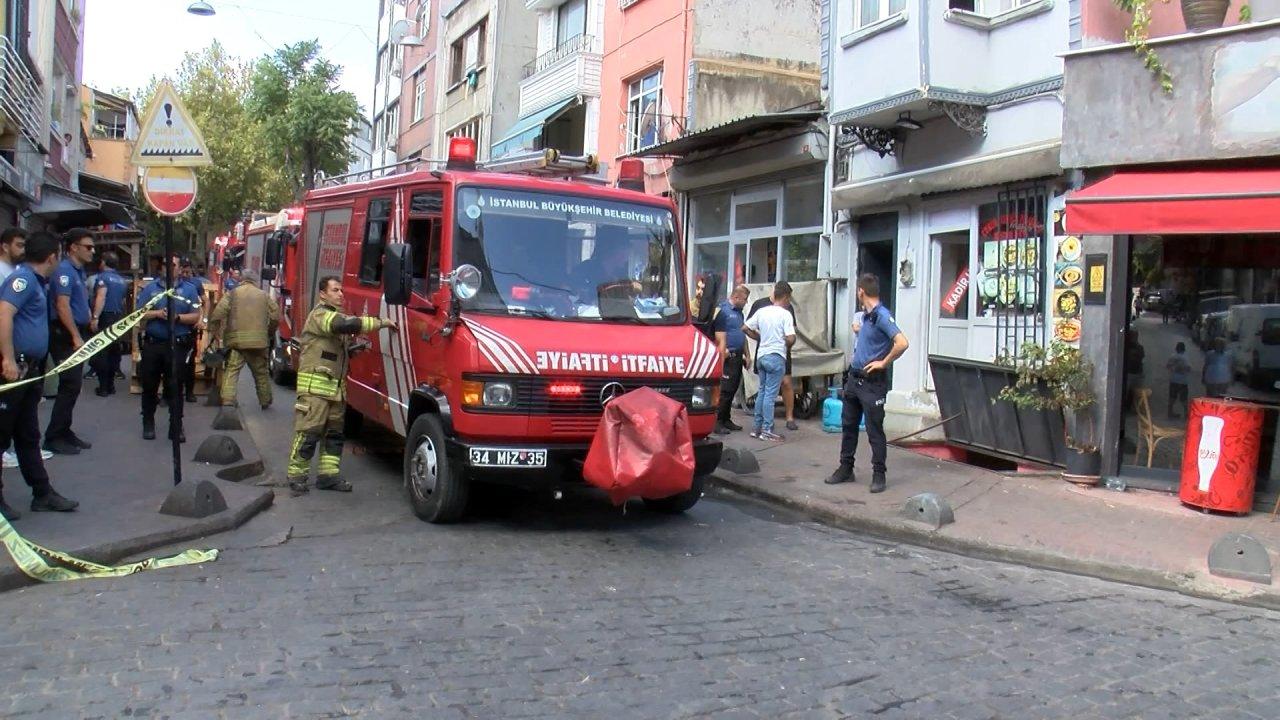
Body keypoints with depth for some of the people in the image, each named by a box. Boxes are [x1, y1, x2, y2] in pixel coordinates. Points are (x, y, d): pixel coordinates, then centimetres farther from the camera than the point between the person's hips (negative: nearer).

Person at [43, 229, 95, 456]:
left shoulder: (79, 271, 15)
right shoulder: (64, 270, -13)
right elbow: (62, 306, -21)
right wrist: (76, 337, -22)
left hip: (77, 334, 9)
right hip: (66, 336, -9)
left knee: (73, 386, 11)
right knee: (70, 386, -9)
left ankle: (64, 432, 19)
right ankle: (54, 437, -3)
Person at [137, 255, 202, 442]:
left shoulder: (188, 290, 6)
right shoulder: (150, 288, 8)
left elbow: (195, 316, 0)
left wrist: (177, 317, -16)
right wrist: (157, 313, -13)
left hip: (177, 346, -1)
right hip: (152, 344, 2)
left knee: (175, 387, -1)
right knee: (149, 386, 9)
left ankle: (176, 428, 4)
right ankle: (148, 424, 23)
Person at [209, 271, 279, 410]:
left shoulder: (232, 293, 5)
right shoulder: (264, 295, 11)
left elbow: (217, 314, -6)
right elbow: (276, 316, 4)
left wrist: (214, 332, 5)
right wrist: (268, 333, 18)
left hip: (236, 340, -2)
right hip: (259, 340, 2)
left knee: (231, 370, -2)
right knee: (261, 371, 15)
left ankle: (227, 401, -15)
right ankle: (265, 401, 25)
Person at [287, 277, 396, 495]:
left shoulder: (335, 315, 22)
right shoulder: (320, 315, -10)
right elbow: (347, 325, -29)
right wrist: (380, 323, -25)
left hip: (335, 387, 10)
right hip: (315, 386, -10)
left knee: (334, 433, 10)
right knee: (308, 432, -6)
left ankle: (328, 474, 16)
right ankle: (296, 475, 1)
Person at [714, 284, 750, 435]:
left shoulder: (739, 312, 17)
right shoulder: (723, 311, -11)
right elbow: (720, 338, -16)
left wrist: (745, 355, 20)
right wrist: (723, 359, -20)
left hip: (738, 357, 9)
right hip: (728, 357, -9)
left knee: (732, 390, 12)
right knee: (724, 391, -9)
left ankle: (726, 420, 20)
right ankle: (717, 422, -5)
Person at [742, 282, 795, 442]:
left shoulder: (762, 311, 5)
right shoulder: (785, 314, -12)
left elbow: (745, 328, 8)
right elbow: (790, 339, -19)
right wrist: (787, 345, 3)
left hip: (761, 355, 6)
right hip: (776, 357, -6)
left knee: (762, 392, 15)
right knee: (770, 394, -3)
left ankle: (756, 427, 18)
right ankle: (767, 430, 0)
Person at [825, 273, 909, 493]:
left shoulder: (882, 316, -18)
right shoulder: (866, 316, 11)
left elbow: (902, 343, -29)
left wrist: (883, 363, -22)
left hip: (872, 382, -9)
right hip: (854, 378, 9)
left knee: (874, 430, -1)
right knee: (848, 426, 14)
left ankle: (878, 475, 7)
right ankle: (846, 469, 24)